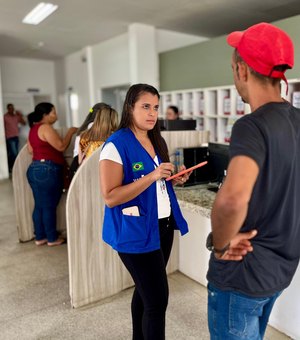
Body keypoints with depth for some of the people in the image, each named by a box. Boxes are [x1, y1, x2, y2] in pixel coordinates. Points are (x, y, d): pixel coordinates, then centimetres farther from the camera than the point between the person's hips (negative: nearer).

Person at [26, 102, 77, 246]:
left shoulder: (33, 129, 16)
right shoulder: (45, 128, -13)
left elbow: (31, 149, 22)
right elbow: (61, 146, -16)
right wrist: (70, 132, -4)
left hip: (34, 169, 9)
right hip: (47, 170, -9)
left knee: (39, 205, 13)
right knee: (49, 206, 0)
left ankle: (40, 237, 21)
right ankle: (52, 238, 10)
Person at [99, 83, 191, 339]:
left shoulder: (157, 141, 9)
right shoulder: (116, 145, -16)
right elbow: (110, 197, -22)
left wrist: (174, 179, -1)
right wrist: (153, 176, -27)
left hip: (163, 226, 8)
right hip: (136, 232, -8)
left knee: (146, 291, 22)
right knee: (157, 299, -2)